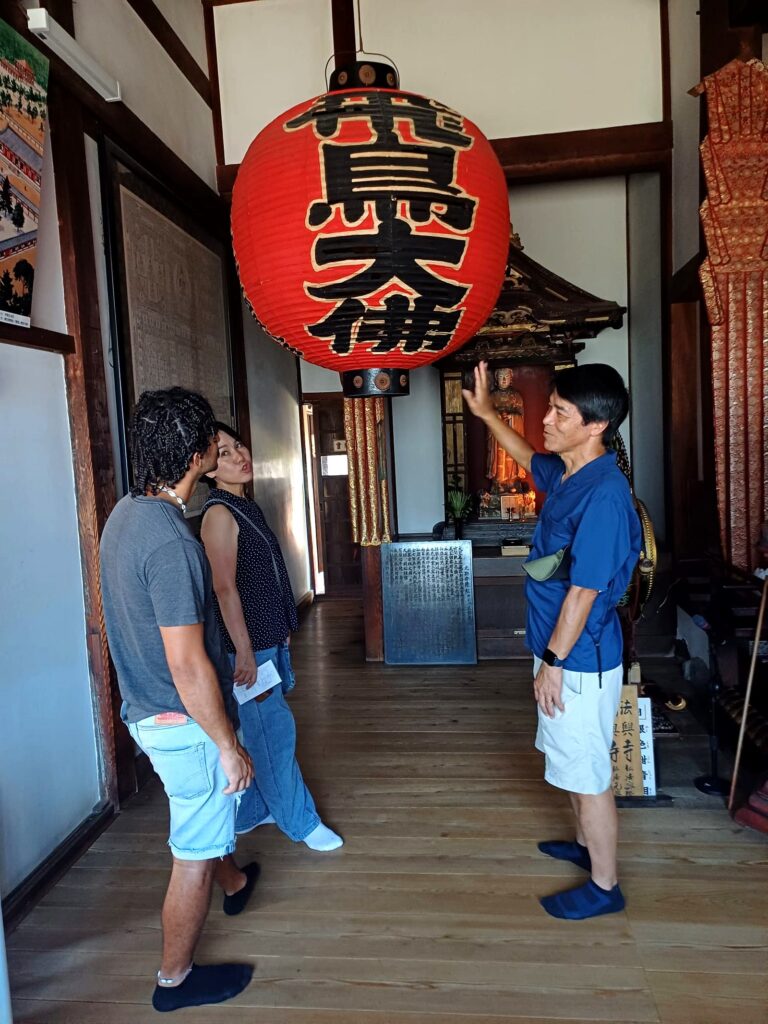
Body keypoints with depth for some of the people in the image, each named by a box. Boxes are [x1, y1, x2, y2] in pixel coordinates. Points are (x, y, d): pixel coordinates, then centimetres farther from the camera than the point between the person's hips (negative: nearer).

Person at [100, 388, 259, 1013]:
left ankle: (234, 882, 59)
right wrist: (230, 745, -16)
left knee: (211, 811, 32)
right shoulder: (170, 542, -31)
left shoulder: (127, 512, 0)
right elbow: (187, 665, -28)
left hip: (147, 709, 10)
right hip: (185, 723, -10)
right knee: (195, 853, 12)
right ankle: (175, 979, 33)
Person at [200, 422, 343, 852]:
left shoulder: (246, 507, 11)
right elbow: (225, 588, -22)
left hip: (267, 637, 9)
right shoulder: (220, 514, -17)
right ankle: (301, 821, 18)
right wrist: (243, 651, -24)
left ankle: (250, 812, 33)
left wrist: (281, 631, 19)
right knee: (274, 732, 3)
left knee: (256, 732, 18)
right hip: (249, 643, -9)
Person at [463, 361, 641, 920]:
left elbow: (583, 591, -24)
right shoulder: (566, 473, 2)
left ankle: (604, 886, 27)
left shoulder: (604, 494, -26)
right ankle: (587, 843, 46)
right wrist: (487, 412, 23)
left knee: (588, 773, 8)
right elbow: (529, 458, 26)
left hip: (580, 660, -9)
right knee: (573, 763, 25)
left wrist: (554, 661, -17)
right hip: (564, 651, 9)